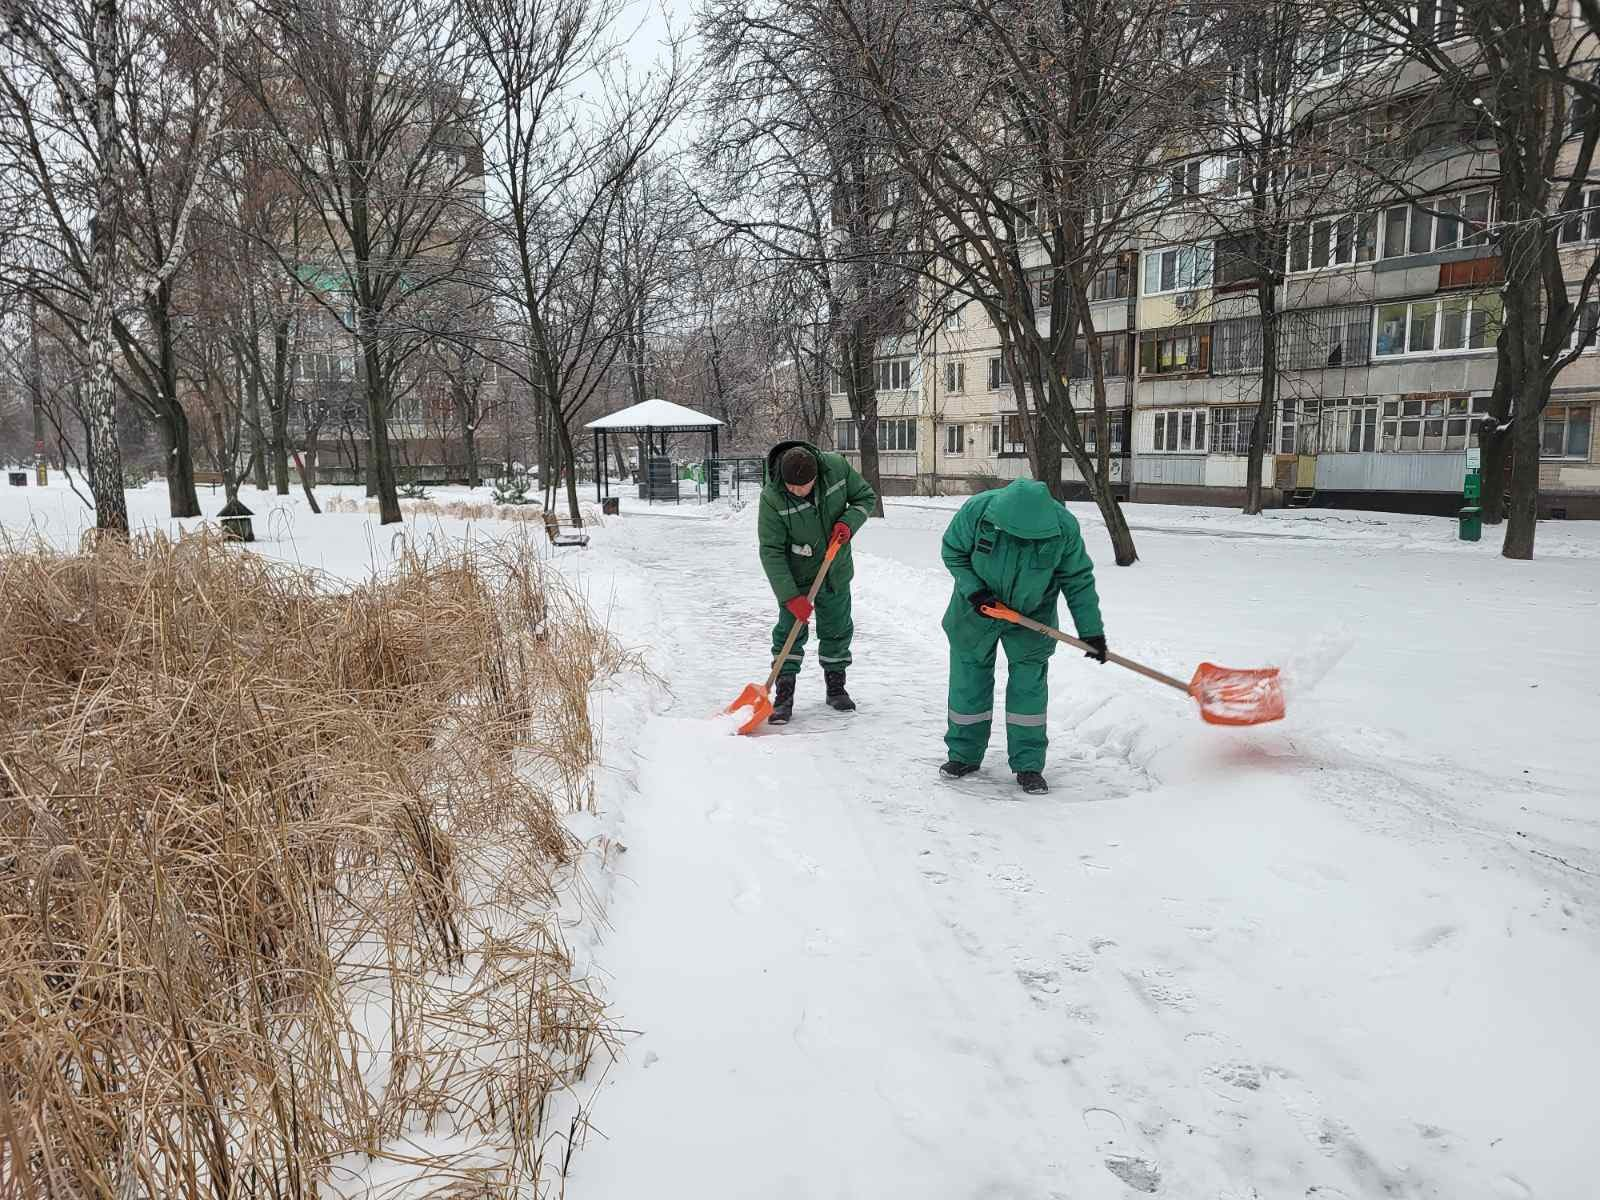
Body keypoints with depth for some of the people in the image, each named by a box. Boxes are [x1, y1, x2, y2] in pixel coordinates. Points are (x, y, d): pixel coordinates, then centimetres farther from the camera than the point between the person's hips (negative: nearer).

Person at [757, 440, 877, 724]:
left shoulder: (836, 467, -20)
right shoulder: (772, 498, -27)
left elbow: (866, 497, -2)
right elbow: (771, 551, -23)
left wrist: (848, 522, -22)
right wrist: (791, 596, -26)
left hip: (836, 571, 3)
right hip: (796, 575, -3)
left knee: (837, 629, 12)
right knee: (789, 631, -3)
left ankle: (836, 687, 29)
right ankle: (784, 696, 6)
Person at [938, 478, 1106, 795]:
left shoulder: (1064, 527, -25)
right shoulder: (977, 510, -27)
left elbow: (1078, 581, -12)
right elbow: (953, 552, -10)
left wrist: (1091, 630, -11)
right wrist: (974, 591, -21)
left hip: (1032, 616, 0)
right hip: (977, 610, 1)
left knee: (1028, 685, 0)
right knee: (968, 682, 7)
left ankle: (1028, 765, 12)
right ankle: (964, 754, 23)